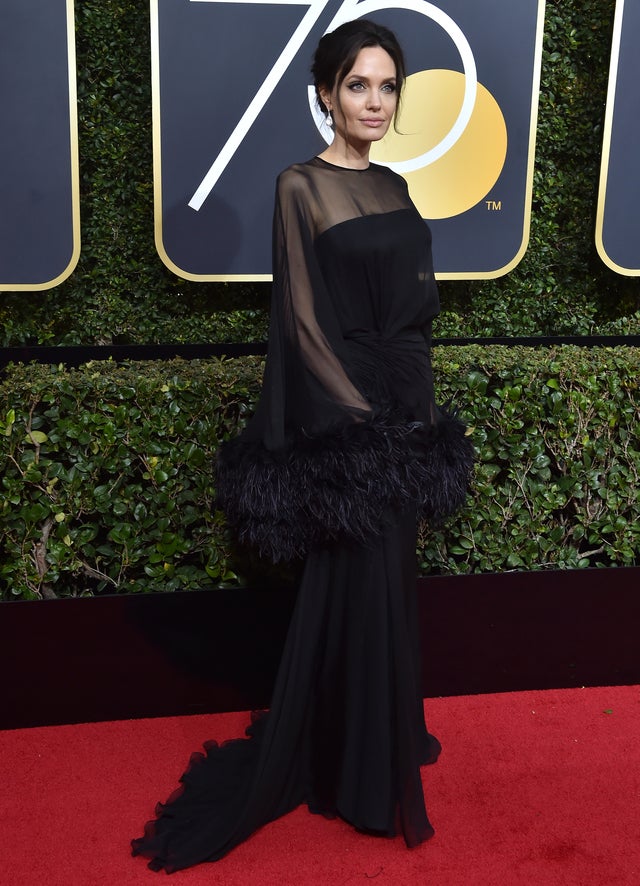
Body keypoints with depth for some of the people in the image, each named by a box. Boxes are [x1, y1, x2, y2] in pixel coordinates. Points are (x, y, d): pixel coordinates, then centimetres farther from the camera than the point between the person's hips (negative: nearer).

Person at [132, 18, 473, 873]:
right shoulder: (301, 188, -10)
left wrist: (419, 410, 12)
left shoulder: (393, 188, 12)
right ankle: (359, 770, 18)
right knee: (358, 586, 0)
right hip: (346, 418, -8)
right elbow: (306, 323, -13)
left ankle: (388, 732, 35)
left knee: (391, 576, 17)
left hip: (405, 409, 8)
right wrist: (364, 420, -16)